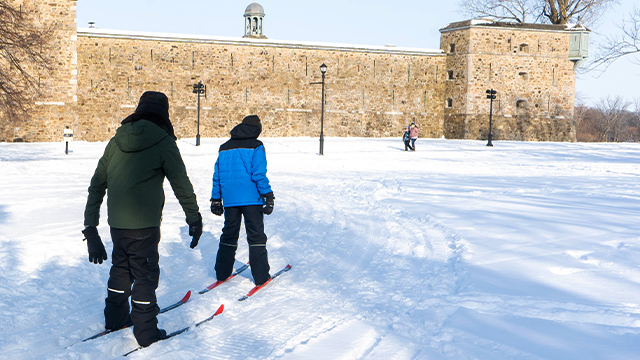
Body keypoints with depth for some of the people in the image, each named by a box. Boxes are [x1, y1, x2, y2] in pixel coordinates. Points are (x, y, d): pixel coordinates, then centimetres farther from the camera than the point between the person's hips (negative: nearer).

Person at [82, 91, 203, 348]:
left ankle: (115, 317, 35)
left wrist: (90, 225, 18)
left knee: (121, 267, 22)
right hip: (144, 223, -5)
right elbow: (182, 185, -6)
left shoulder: (116, 141, 8)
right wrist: (195, 220, 6)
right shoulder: (162, 142, -9)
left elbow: (96, 185, 11)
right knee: (145, 274, 5)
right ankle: (146, 332, 12)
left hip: (116, 222, 6)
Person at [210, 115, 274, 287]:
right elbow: (259, 174, -13)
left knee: (229, 235, 15)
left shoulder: (224, 148, 13)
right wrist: (268, 195, -10)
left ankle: (222, 273, 17)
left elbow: (217, 176, 13)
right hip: (251, 198, -5)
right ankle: (260, 276, 1)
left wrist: (216, 199, 19)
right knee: (256, 236, 1)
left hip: (230, 200, 5)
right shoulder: (255, 146, -4)